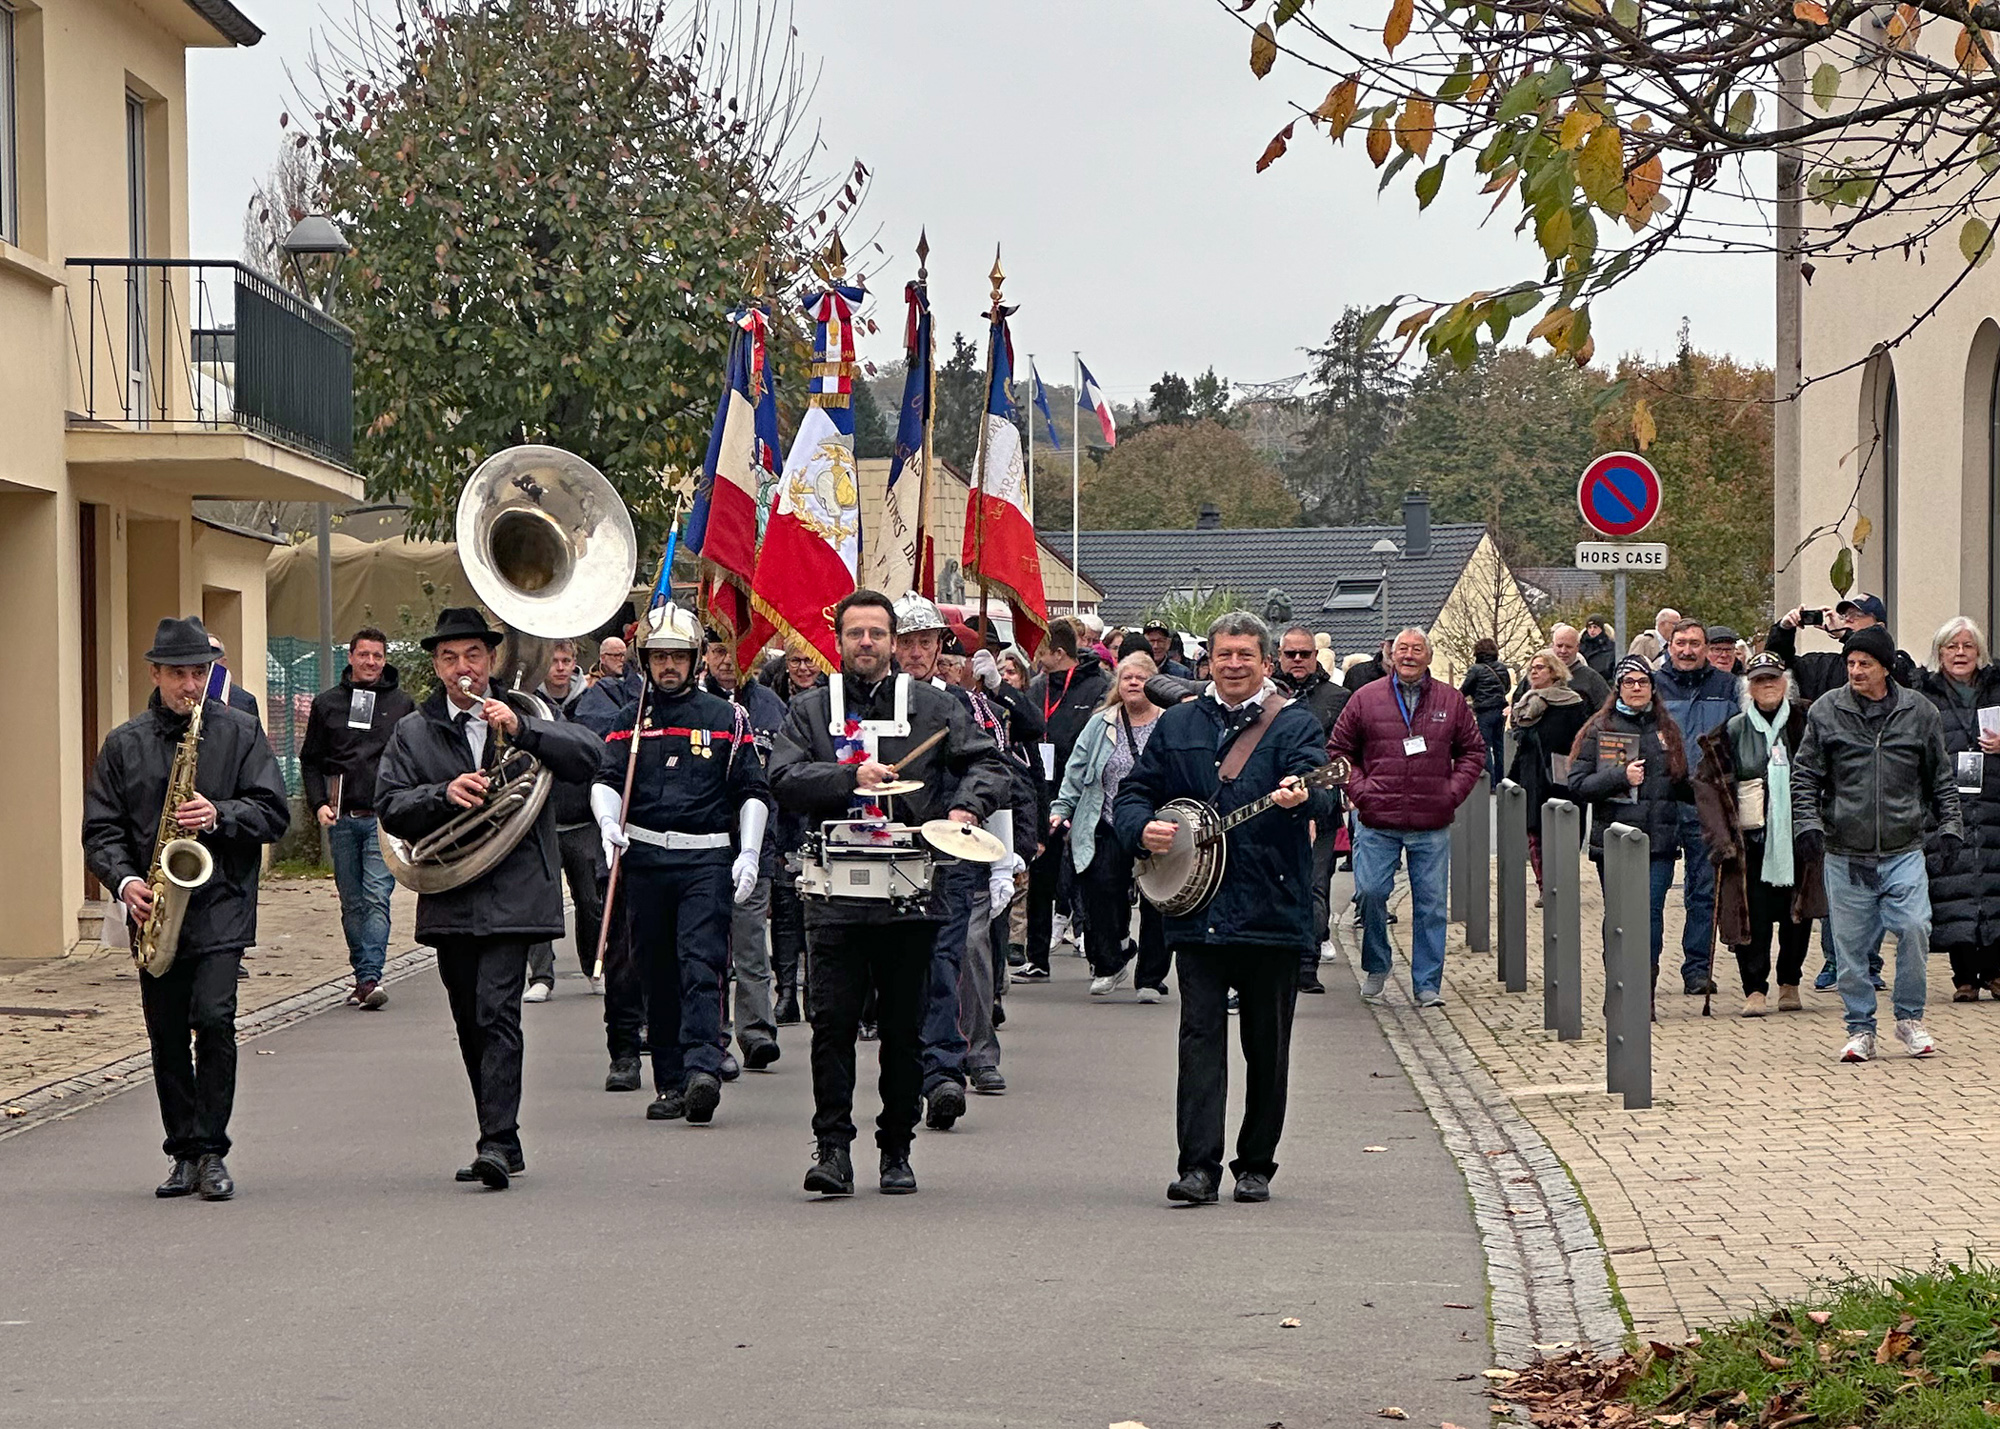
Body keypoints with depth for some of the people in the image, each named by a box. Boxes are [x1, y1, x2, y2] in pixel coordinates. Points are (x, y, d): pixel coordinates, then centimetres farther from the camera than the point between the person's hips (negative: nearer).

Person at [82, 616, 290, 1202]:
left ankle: (210, 1153, -7)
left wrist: (220, 817, -16)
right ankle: (185, 1154, 16)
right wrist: (124, 880, -10)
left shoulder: (240, 732, 4)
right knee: (167, 1038, 6)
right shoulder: (123, 744, 9)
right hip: (154, 909, 3)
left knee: (214, 1019, -15)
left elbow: (273, 813, 1)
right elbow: (100, 829, 7)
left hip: (221, 905, -3)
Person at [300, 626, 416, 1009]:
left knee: (377, 898, -13)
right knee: (351, 902, 7)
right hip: (341, 818, 3)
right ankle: (363, 976, 15)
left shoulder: (402, 704, 7)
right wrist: (318, 803, -1)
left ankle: (370, 977, -20)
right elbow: (310, 760, 13)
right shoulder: (326, 703, 10)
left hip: (384, 818, -2)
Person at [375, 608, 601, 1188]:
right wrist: (444, 795, -15)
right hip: (449, 901, 4)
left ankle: (497, 1142, -19)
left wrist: (521, 728, -18)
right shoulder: (412, 732, 12)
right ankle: (500, 1142, 19)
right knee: (471, 1026, 9)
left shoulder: (525, 716, 8)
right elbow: (390, 808, 2)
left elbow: (588, 756, -6)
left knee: (497, 1013, -16)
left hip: (513, 895, -3)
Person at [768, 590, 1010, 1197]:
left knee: (904, 1028, 5)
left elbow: (989, 763, 8)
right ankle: (832, 1147, -3)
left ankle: (897, 1151, 15)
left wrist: (967, 806, -12)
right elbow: (783, 778, -2)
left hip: (911, 894, 1)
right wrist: (850, 777, -16)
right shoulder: (809, 710, 10)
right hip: (835, 893, -1)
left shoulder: (933, 707, 11)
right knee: (832, 1022, -7)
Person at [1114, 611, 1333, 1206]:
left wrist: (1299, 796, -39)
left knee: (1268, 1044, 6)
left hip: (1272, 908, -2)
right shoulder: (1177, 724, 13)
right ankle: (1198, 1164, -11)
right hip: (1196, 906, 2)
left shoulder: (1296, 725, 2)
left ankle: (1255, 1165, 17)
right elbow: (1133, 792, 16)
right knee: (1200, 1032, -7)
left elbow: (1318, 788, -15)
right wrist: (1142, 827, -6)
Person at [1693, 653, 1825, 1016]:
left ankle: (1789, 984, 21)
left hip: (1797, 836, 1)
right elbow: (1707, 783, 3)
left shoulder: (1806, 723, 4)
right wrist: (1721, 836, -6)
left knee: (1798, 912, 6)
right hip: (1751, 838, -1)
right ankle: (1755, 989, 2)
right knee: (1753, 914, -5)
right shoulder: (1733, 732, 3)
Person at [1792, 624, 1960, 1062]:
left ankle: (1909, 1018, 4)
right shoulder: (1826, 711, 3)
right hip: (1845, 855, 0)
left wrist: (1949, 827, 5)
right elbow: (1805, 777, 6)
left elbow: (1942, 778, 13)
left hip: (1904, 850, 0)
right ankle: (1860, 1028, 16)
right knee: (1850, 945, 2)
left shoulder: (1919, 713, 5)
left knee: (1914, 928, -15)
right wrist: (1807, 822, -7)